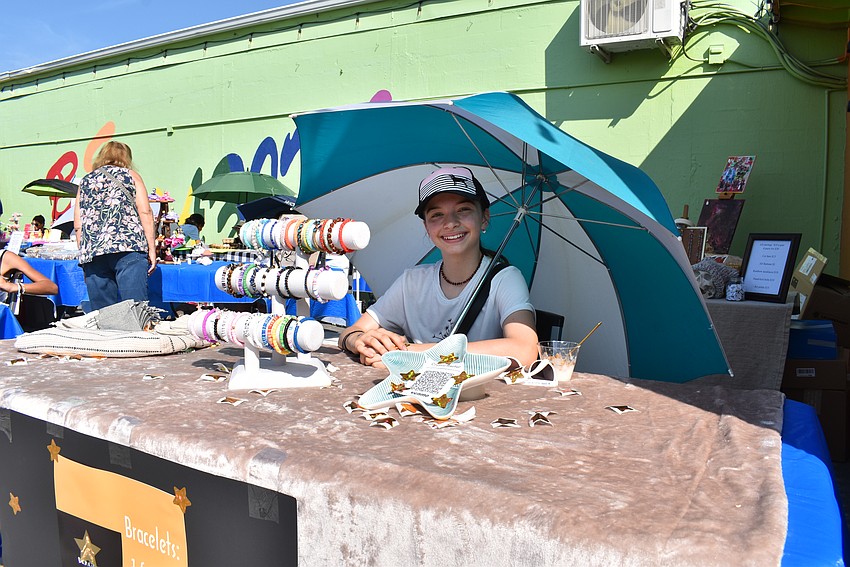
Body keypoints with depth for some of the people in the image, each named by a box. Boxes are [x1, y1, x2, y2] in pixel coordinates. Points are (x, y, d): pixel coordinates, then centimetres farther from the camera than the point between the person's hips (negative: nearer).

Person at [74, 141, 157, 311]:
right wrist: (151, 249, 1)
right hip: (128, 248, -3)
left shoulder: (85, 182, 23)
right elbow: (145, 212, 2)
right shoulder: (131, 176, 15)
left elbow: (78, 225, 16)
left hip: (92, 252, 3)